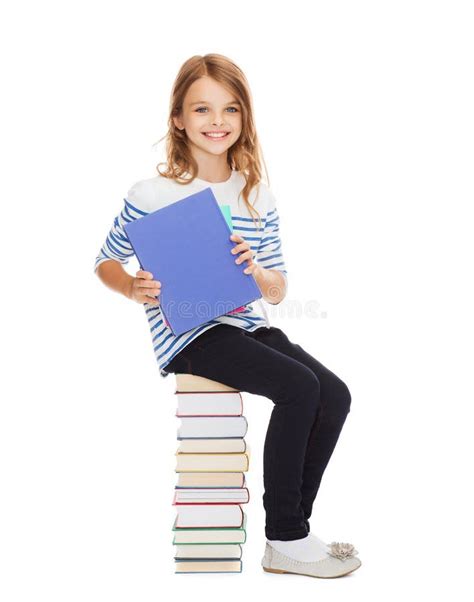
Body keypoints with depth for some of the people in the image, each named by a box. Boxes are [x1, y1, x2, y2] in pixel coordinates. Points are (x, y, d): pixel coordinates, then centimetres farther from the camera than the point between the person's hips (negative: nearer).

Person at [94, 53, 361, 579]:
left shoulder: (258, 196, 7)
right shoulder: (151, 195, -7)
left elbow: (278, 293, 8)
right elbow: (106, 262, 5)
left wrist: (258, 272, -15)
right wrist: (135, 289, -16)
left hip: (244, 324, 6)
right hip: (186, 335, -6)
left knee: (335, 395, -10)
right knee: (299, 387, -23)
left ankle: (291, 529, 5)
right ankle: (285, 541, -7)